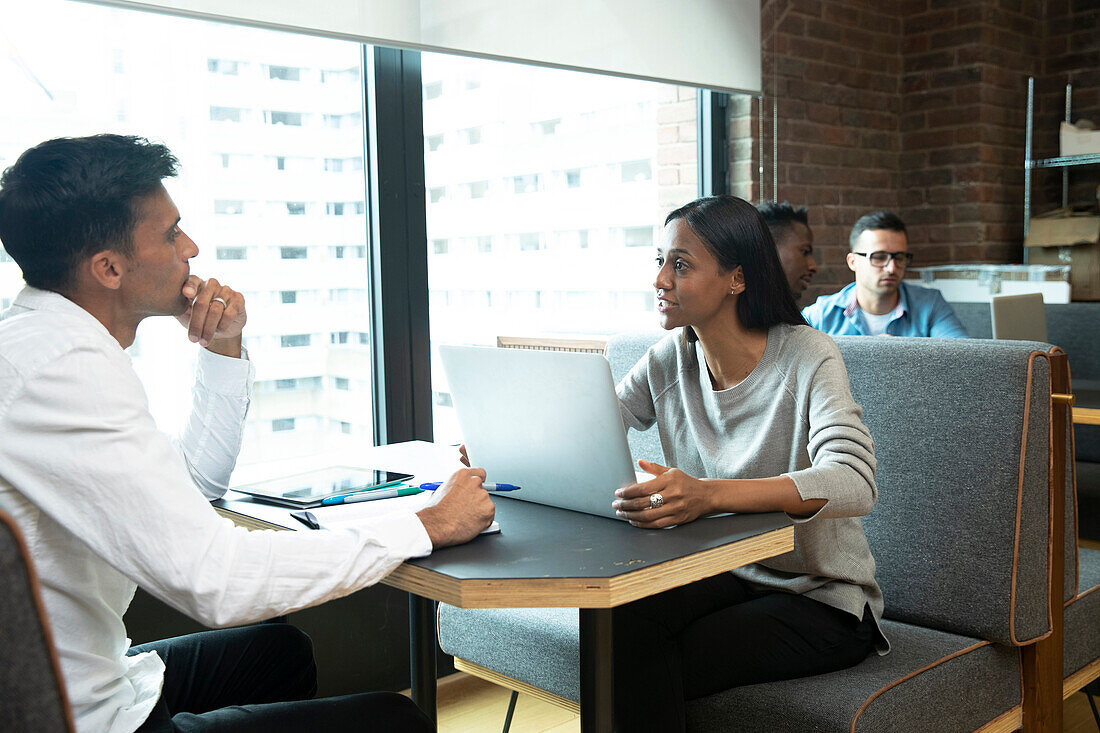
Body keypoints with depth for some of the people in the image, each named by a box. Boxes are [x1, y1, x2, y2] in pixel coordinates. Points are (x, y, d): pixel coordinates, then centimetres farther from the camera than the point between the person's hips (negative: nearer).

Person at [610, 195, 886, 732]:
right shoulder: (670, 360, -1)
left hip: (821, 600, -4)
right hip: (724, 575, 5)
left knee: (647, 671, -23)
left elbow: (854, 484, -34)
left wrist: (708, 494, -50)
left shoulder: (807, 358, -18)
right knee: (620, 617, -25)